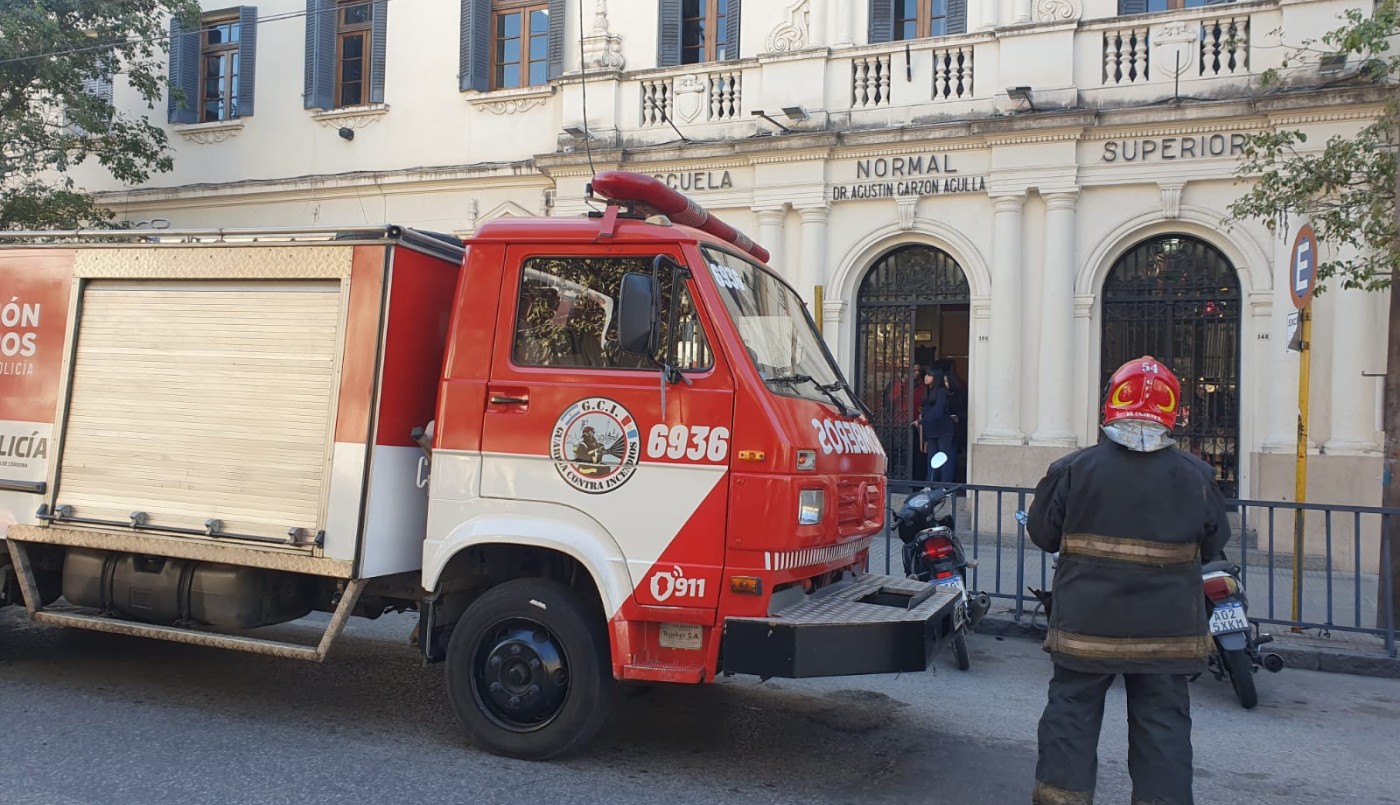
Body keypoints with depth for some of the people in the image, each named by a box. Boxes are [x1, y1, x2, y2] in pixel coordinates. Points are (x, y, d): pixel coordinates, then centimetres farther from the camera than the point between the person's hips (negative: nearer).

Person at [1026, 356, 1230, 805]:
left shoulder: (1074, 469, -8)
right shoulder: (1194, 477, -4)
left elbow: (1041, 533, 0)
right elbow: (1214, 546, 8)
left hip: (1086, 626, -1)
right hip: (1166, 632, 1)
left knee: (1071, 716, 10)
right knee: (1162, 726, 11)